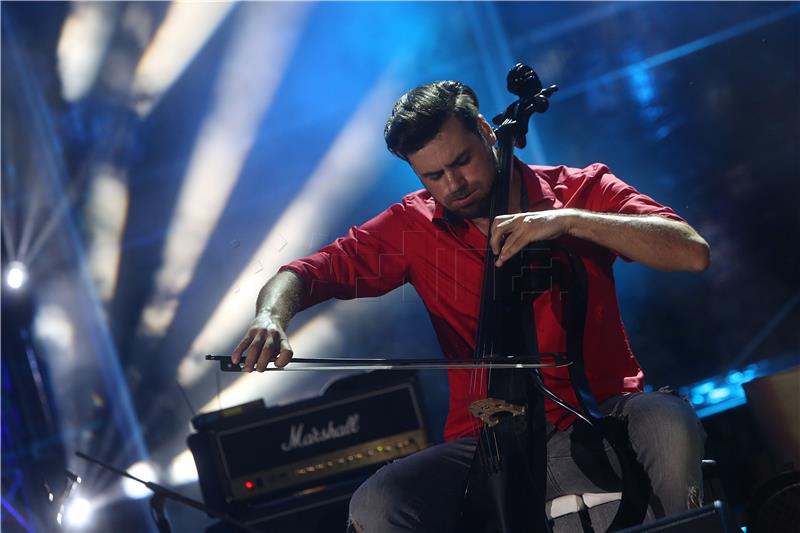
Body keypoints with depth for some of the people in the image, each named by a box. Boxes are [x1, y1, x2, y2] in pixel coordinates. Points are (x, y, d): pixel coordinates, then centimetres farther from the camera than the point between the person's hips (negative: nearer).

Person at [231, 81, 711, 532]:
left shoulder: (582, 190, 3)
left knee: (669, 423, -35)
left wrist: (569, 220, -19)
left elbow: (692, 253, -10)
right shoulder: (413, 227, 8)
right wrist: (272, 316, -17)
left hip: (604, 419, -1)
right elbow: (303, 274, 7)